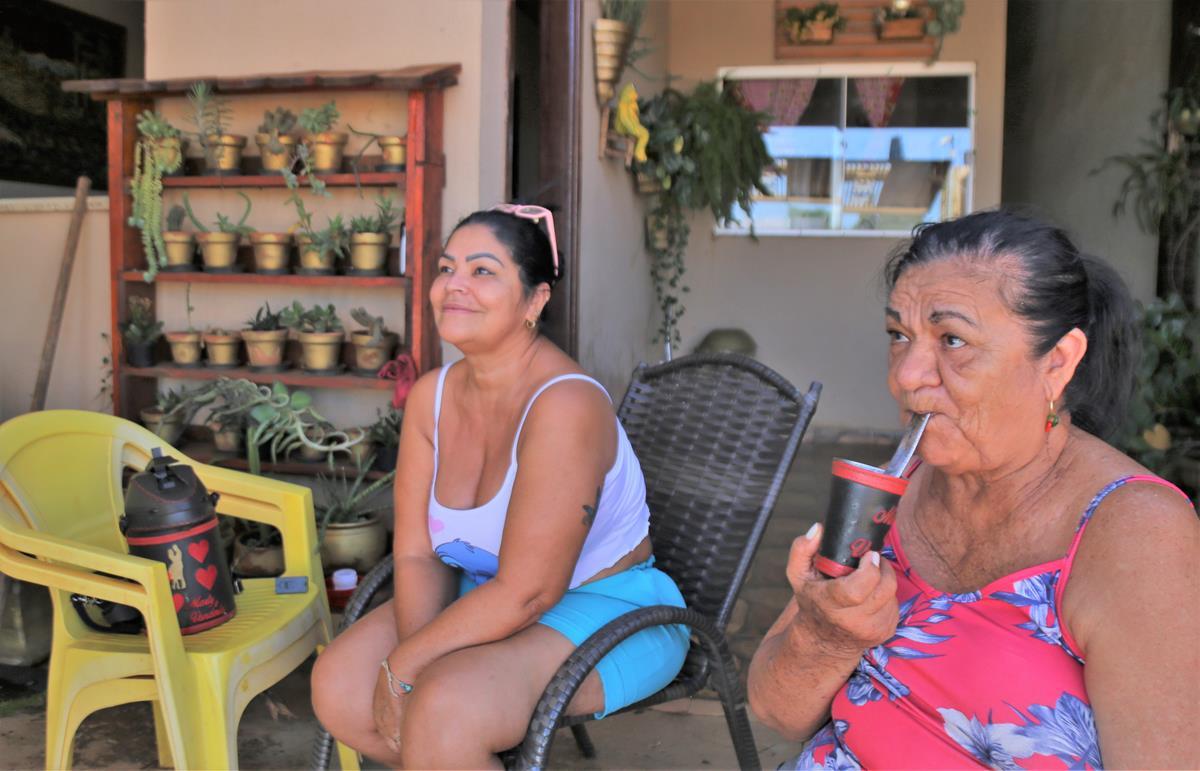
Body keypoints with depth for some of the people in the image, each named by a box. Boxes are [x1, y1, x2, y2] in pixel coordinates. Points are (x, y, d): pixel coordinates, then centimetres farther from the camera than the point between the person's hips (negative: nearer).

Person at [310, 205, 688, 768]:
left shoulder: (564, 404, -26)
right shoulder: (431, 395, -2)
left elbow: (527, 590, -26)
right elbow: (416, 554, -3)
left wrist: (404, 665, -19)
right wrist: (416, 666, -18)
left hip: (604, 608, -7)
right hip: (486, 595, 8)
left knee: (443, 713, -29)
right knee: (338, 687, -8)